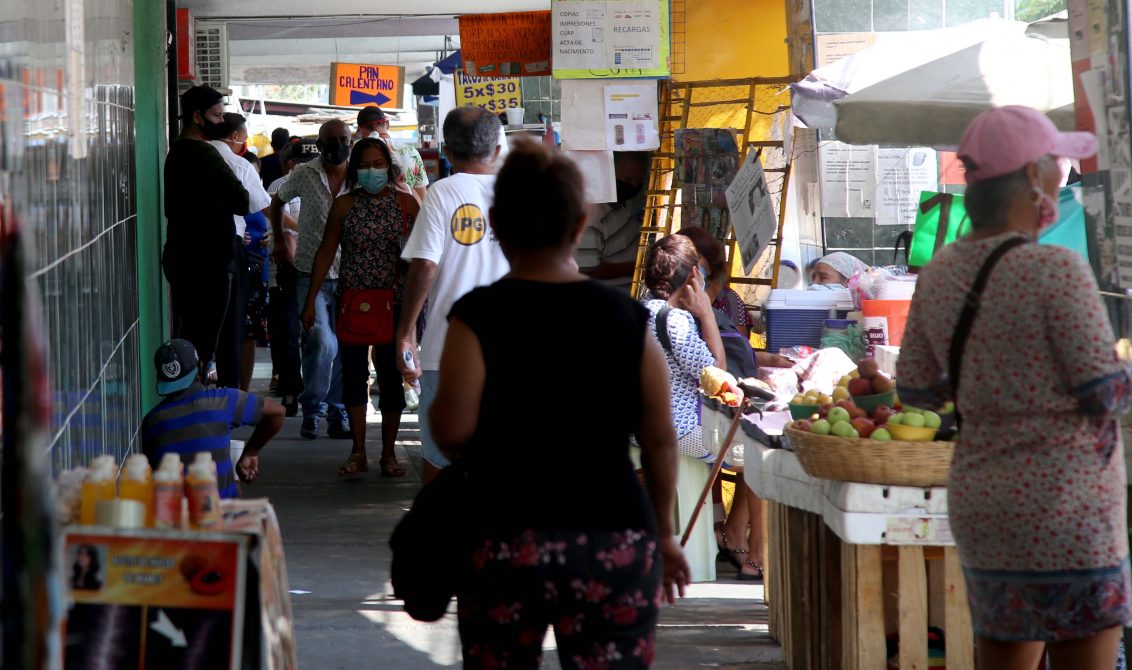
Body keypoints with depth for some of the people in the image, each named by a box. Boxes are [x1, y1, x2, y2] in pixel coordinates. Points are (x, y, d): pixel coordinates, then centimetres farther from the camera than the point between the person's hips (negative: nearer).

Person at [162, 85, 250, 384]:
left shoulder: (176, 152, 15)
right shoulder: (204, 154, -15)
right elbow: (241, 202, -20)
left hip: (181, 257, 10)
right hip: (207, 262, -10)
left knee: (187, 337, 14)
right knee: (203, 341, -7)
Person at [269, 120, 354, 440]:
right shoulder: (304, 175, 1)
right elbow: (277, 201, 19)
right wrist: (280, 241, 15)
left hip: (349, 276, 2)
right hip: (312, 274, -2)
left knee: (343, 348, 5)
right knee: (322, 342, -15)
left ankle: (338, 412, 16)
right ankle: (312, 409, 1)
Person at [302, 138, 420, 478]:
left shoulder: (406, 203, 1)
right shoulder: (344, 205, 2)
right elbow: (326, 252, 5)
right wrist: (311, 300, 2)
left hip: (393, 302, -1)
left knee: (391, 374, 1)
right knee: (353, 373, 2)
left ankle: (388, 453, 11)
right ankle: (358, 453, 8)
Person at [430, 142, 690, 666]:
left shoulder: (477, 317, -6)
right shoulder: (626, 317, 2)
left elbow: (452, 430, -13)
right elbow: (660, 440, 5)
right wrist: (664, 535, 16)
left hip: (507, 542, -1)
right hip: (615, 541, 1)